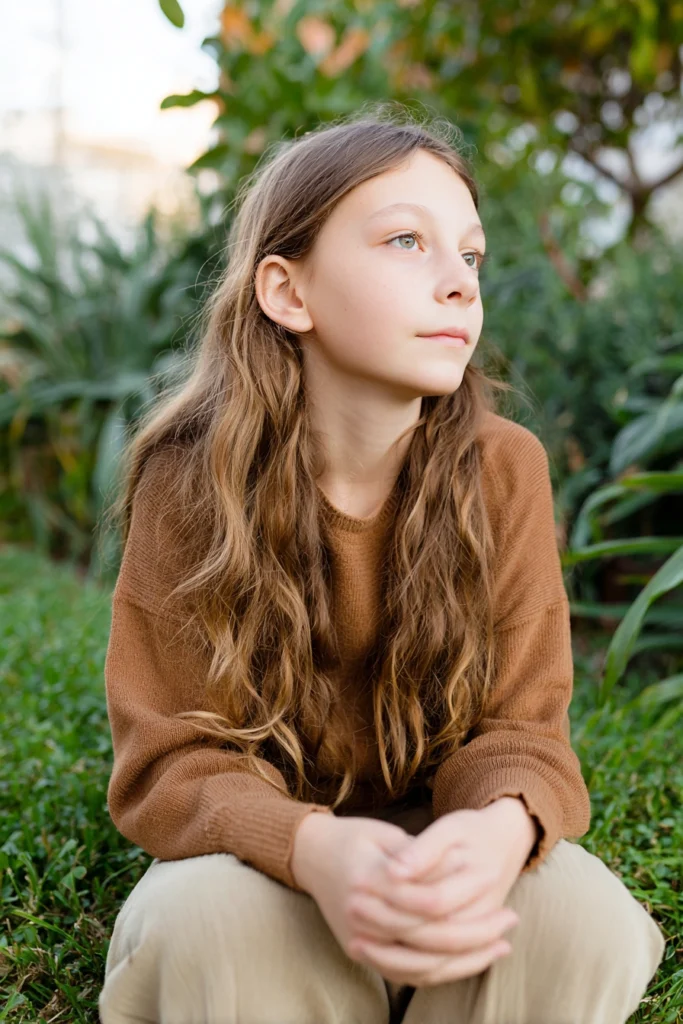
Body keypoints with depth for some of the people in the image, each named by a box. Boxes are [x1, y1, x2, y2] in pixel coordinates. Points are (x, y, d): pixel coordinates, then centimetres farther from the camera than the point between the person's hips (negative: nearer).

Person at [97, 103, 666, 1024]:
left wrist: (499, 828, -37)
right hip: (263, 868, -1)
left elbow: (522, 729, -10)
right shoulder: (190, 480, -15)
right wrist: (314, 851, -38)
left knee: (582, 915, -29)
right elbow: (171, 758, -15)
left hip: (452, 854, 2)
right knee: (211, 915, -34)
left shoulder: (506, 469, -12)